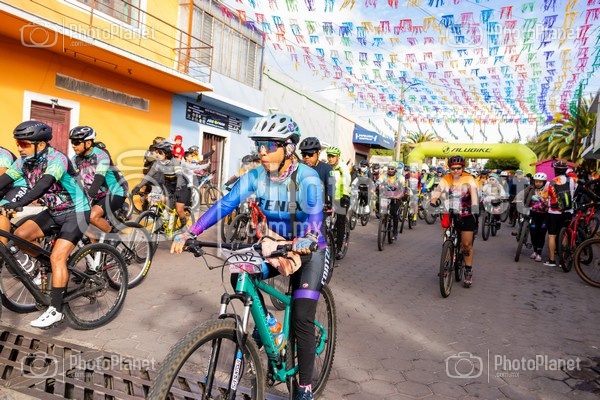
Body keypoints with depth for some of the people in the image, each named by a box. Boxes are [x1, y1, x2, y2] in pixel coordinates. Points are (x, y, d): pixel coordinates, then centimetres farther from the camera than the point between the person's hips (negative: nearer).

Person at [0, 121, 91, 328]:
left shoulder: (56, 159, -25)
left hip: (75, 212, -7)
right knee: (19, 235, -7)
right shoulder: (25, 161, -3)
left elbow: (44, 184, -40)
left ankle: (56, 310, -9)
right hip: (54, 211, 7)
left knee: (57, 257, -15)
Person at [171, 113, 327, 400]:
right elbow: (224, 204, -19)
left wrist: (304, 241, -60)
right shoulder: (255, 176, -11)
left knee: (301, 318, -12)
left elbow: (314, 215, -39)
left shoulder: (307, 178, -24)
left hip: (309, 250, -5)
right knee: (240, 275, -15)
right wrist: (190, 233, -29)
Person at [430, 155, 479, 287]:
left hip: (466, 216, -2)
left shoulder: (469, 179, -10)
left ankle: (468, 272, 12)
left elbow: (473, 192, -25)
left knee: (466, 244, 0)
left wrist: (475, 206, -44)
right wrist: (433, 201, -41)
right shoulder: (446, 179, -5)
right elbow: (438, 190, -19)